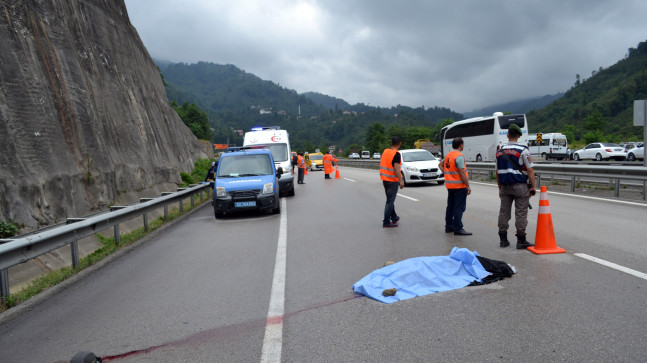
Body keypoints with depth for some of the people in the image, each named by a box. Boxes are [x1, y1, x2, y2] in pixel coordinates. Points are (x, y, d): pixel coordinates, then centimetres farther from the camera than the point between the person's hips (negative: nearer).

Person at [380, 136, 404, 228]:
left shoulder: (385, 151, 7)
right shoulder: (396, 154, -16)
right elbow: (396, 168, -24)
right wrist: (401, 180, -26)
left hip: (385, 179, 8)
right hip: (392, 180, -8)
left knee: (390, 199, 19)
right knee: (390, 201, -3)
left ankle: (394, 218, 33)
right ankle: (386, 222, -2)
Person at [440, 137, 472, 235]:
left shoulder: (448, 155, 10)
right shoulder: (459, 156, -17)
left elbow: (440, 164, 25)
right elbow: (462, 173, -21)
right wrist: (468, 186, -16)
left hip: (450, 185, 9)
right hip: (459, 186, -9)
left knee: (450, 207, 14)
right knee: (459, 208, -5)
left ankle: (449, 226, 20)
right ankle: (458, 228, -5)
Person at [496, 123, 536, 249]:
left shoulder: (500, 152, 7)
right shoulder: (523, 150, -9)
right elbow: (530, 170, -11)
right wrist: (533, 186, -4)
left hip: (505, 187, 5)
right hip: (520, 186, -5)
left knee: (504, 212, 8)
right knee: (520, 213, 0)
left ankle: (503, 239, 12)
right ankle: (521, 241, 3)